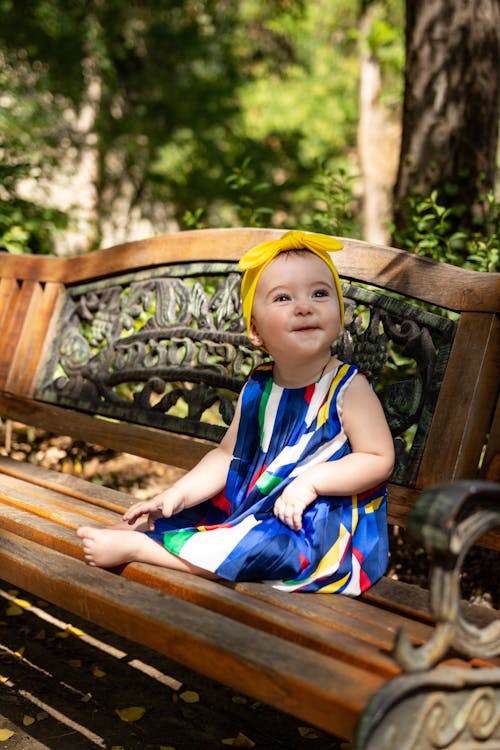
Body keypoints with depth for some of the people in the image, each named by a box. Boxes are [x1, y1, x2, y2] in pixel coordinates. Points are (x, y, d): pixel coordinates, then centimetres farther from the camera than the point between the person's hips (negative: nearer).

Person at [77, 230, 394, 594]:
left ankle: (134, 546, -25)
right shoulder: (258, 389, 2)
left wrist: (310, 480, -25)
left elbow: (379, 459, -15)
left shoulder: (348, 388, -15)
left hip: (326, 523, -7)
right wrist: (175, 495, -5)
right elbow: (228, 455, 7)